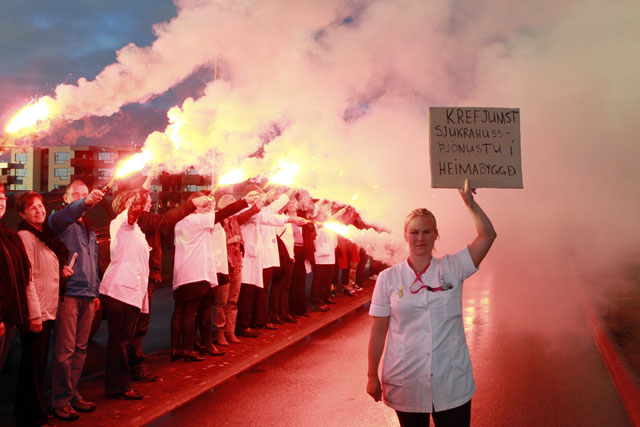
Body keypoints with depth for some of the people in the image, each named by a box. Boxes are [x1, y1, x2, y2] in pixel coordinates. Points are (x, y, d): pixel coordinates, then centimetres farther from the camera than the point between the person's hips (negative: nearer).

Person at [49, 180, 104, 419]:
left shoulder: (89, 228, 21)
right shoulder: (61, 220, -1)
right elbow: (59, 219, -28)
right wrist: (84, 202, -46)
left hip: (87, 296, 7)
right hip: (67, 293, -7)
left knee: (80, 349, 11)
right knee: (65, 350, -6)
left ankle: (73, 394, 21)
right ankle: (61, 401, 3)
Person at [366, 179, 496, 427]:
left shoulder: (452, 269, 2)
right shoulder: (388, 278, -1)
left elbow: (488, 235, -5)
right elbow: (379, 330, 1)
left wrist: (469, 202, -8)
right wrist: (372, 376, 1)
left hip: (452, 384, 1)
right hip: (405, 385, 0)